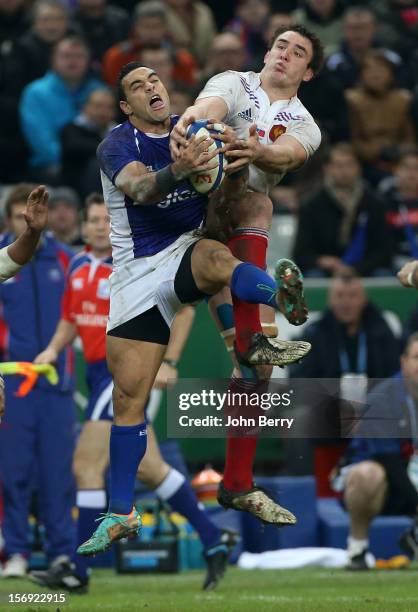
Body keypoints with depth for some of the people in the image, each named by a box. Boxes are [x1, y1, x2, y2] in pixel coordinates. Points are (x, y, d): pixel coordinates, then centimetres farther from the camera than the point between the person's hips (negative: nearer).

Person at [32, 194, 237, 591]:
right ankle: (214, 541, 20)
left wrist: (168, 362, -14)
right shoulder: (78, 266, 10)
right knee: (149, 467, 10)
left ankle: (78, 572, -4)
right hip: (100, 374, 8)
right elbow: (71, 318, 22)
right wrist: (53, 349, 5)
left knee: (87, 466, -10)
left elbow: (184, 308, -9)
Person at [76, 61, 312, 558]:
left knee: (215, 259, -37)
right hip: (138, 271, 0)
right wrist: (177, 170, -48)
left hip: (191, 249, 1)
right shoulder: (118, 144, -6)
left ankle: (289, 305, -68)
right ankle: (121, 514, 8)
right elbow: (138, 188, -27)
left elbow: (233, 188, -4)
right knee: (129, 395, -2)